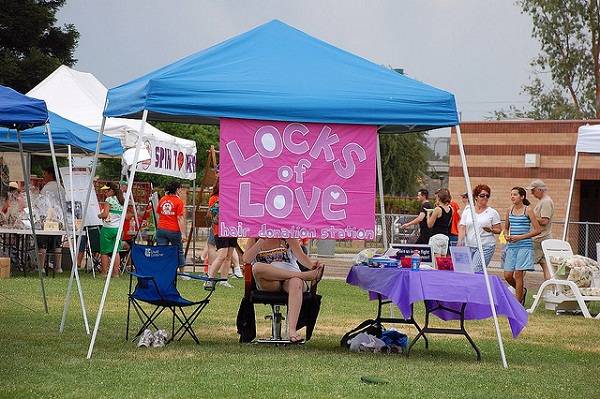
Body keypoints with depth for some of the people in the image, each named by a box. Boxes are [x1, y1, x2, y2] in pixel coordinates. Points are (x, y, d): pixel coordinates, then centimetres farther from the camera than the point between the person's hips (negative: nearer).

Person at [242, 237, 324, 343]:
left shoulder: (287, 236, 11)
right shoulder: (254, 239, 13)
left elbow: (300, 255, -2)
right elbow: (247, 259, -3)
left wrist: (311, 265, -24)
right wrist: (261, 240, -8)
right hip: (268, 283, 0)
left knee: (296, 283, -37)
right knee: (257, 267, -33)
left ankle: (292, 330, -51)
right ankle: (305, 275, -29)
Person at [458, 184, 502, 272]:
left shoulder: (492, 212, 5)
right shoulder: (467, 211, 10)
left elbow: (499, 230, 5)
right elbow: (462, 228, 5)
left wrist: (491, 230, -16)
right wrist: (460, 241, -11)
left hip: (486, 246, -3)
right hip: (468, 246, 3)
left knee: (476, 271, -17)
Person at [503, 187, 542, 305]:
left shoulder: (528, 210, -4)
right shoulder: (509, 210, 10)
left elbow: (537, 230, -7)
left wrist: (520, 237, -13)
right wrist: (506, 236, 0)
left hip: (524, 246, -5)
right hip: (511, 246, 5)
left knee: (518, 274, -8)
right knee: (507, 275, 1)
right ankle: (522, 291, 28)